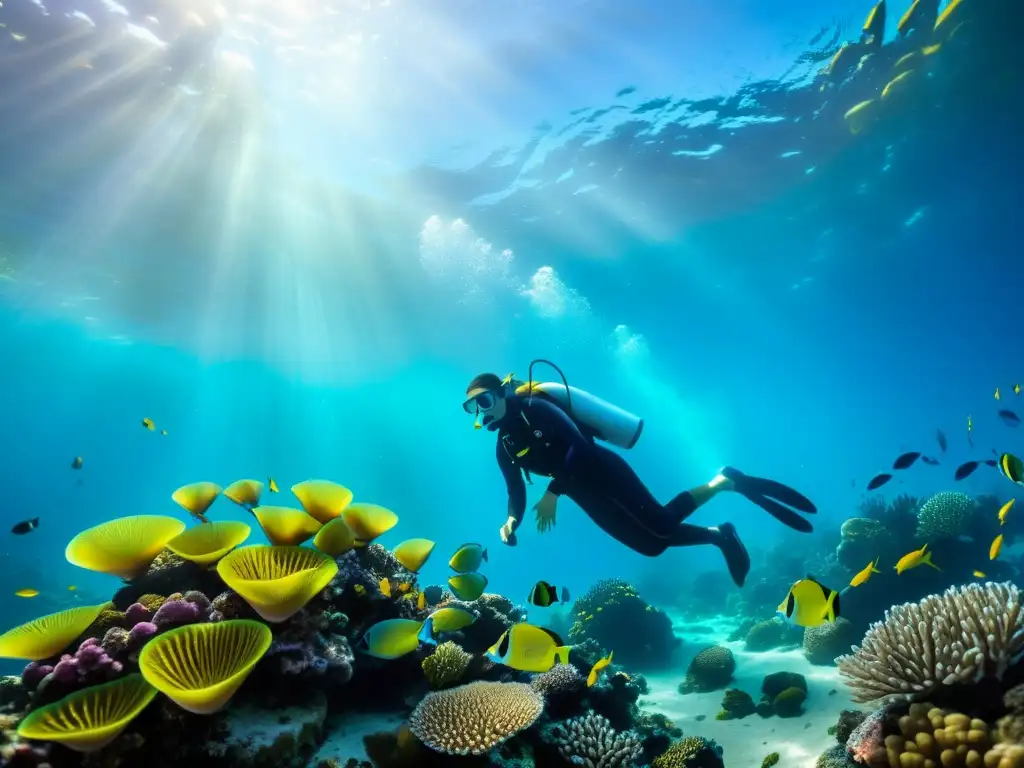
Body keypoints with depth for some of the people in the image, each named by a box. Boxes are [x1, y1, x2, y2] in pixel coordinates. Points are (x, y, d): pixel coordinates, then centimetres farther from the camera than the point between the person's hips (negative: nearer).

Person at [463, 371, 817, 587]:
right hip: (587, 495, 7)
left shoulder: (535, 408, -14)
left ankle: (725, 481, 3)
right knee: (651, 543, 5)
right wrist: (512, 521, -12)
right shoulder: (504, 447, 10)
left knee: (662, 524, -17)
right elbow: (516, 493, 10)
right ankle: (720, 535, 22)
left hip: (603, 471, -7)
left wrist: (553, 493, -27)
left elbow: (578, 444, -24)